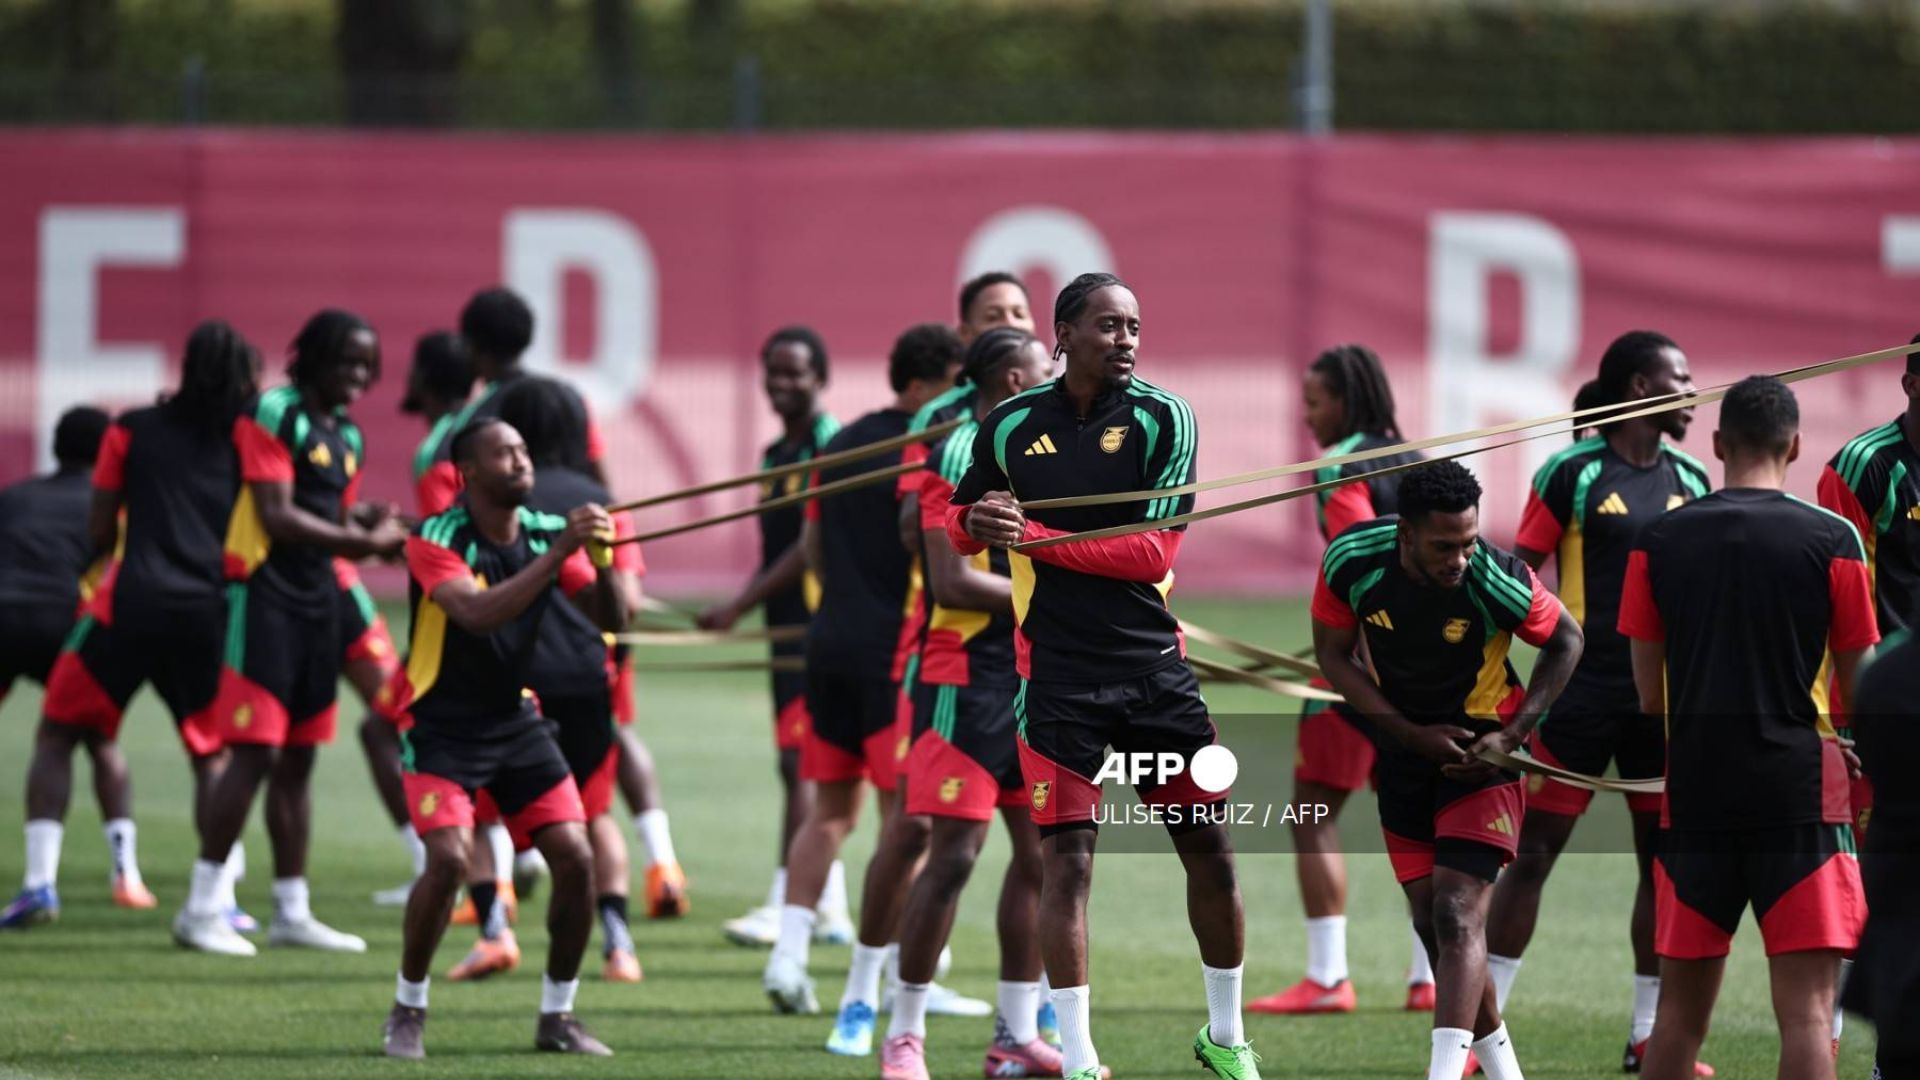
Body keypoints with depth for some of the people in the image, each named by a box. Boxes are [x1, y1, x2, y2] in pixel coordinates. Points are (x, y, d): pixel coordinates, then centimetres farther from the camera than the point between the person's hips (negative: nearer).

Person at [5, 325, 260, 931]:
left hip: (132, 603, -2)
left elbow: (99, 532, 8)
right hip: (209, 609, 2)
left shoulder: (134, 431, 7)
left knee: (57, 736, 12)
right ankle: (220, 897, 7)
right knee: (212, 754, 21)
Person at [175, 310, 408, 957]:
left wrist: (374, 533, -2)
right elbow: (277, 519, -17)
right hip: (265, 595, -8)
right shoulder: (273, 417, -10)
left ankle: (292, 913, 16)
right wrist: (364, 542, -17)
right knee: (255, 751, -12)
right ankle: (200, 909, -8)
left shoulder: (347, 436, 15)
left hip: (317, 603, 8)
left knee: (298, 758, 11)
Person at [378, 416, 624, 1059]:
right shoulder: (437, 541, -16)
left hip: (518, 722, 5)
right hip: (443, 728, -5)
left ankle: (558, 1014, 10)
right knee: (449, 859, -22)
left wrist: (601, 561, -25)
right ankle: (407, 1011, -3)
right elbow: (477, 613, -33)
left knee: (575, 858, -7)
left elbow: (610, 619, -5)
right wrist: (557, 554, -37)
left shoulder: (547, 533, -1)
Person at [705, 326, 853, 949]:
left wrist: (741, 606, -17)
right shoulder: (776, 454, 17)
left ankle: (786, 903, -13)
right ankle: (832, 909, 15)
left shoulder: (831, 446, -11)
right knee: (806, 766, 10)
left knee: (800, 762, -12)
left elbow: (815, 544, -17)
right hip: (787, 627, 9)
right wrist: (745, 604, 12)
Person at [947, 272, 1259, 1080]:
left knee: (1209, 845, 4)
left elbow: (1155, 552, -11)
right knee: (1067, 855, -7)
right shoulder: (1009, 425, 2)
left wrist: (1036, 535, -16)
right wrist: (978, 524, -8)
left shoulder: (1163, 419, -2)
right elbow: (958, 528, 16)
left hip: (1152, 662, 1)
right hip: (1054, 670, -1)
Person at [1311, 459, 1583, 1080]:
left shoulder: (1497, 582, -26)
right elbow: (1333, 655, -3)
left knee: (1457, 915, -16)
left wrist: (1512, 736, -14)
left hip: (1481, 752, -4)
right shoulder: (1352, 562, -19)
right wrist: (1410, 733, -13)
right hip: (1405, 748, 4)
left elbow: (1565, 641, -7)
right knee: (1431, 922, 7)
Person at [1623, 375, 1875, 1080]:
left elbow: (1648, 691, 7)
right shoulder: (1831, 541, -4)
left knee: (1680, 1008, 12)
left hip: (1694, 788, 3)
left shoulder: (1660, 541, 3)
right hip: (1800, 789, -3)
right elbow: (1863, 689, 1)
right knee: (1807, 1008, -5)